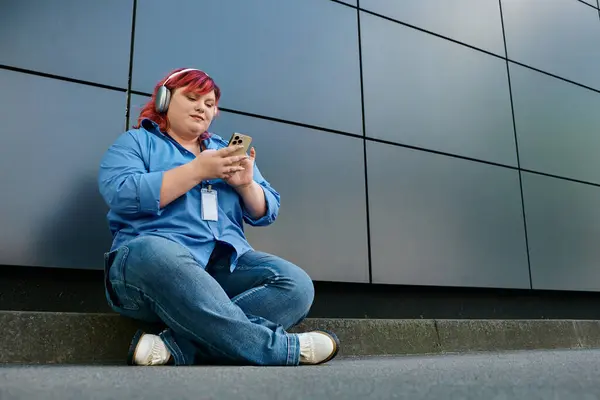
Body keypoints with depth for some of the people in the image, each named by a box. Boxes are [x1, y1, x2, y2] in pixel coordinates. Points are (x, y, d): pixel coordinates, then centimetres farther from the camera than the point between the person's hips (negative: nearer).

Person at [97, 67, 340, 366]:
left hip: (226, 263, 5)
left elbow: (266, 214, 18)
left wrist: (246, 184, -3)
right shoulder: (135, 141, 12)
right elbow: (121, 195, -10)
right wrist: (197, 170, -11)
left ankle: (175, 348, -32)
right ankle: (283, 348, -34)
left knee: (297, 285, -21)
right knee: (154, 254, -40)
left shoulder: (227, 150, 24)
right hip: (148, 258, -4)